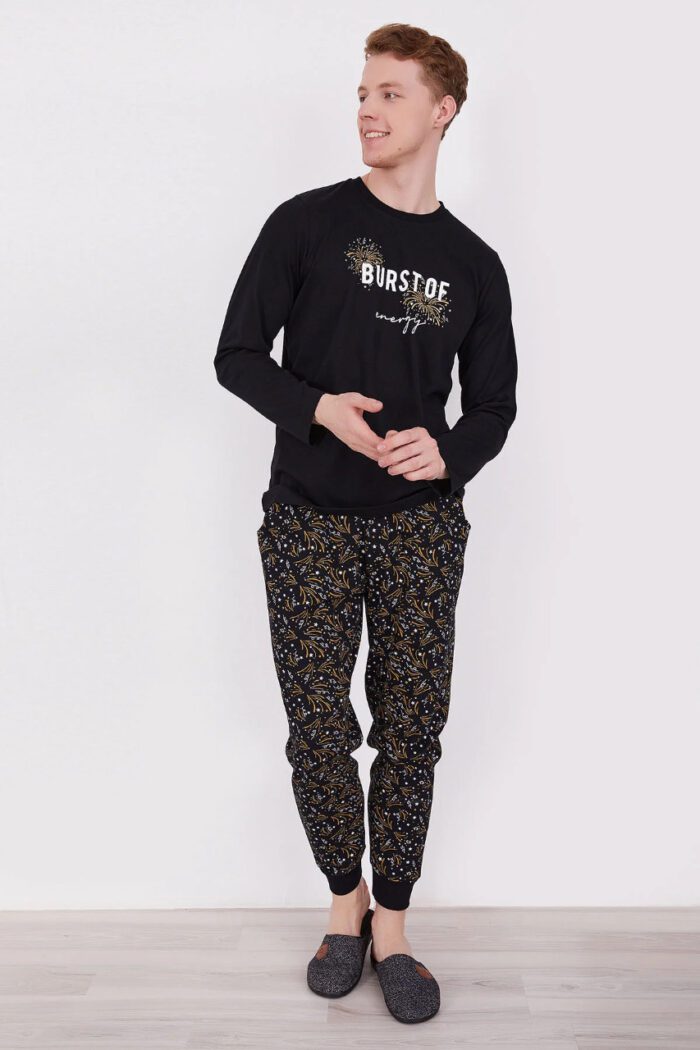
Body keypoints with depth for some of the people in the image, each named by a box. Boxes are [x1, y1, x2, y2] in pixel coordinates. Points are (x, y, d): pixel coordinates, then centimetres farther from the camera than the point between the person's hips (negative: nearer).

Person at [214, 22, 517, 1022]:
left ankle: (392, 924, 23)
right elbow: (238, 355, 1)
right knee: (318, 725, 3)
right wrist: (318, 408, -17)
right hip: (310, 518, -1)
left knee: (413, 724, 4)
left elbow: (494, 403, 11)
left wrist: (449, 453, -12)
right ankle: (346, 898, 28)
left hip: (421, 524, 2)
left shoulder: (473, 263, 8)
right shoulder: (306, 223, 2)